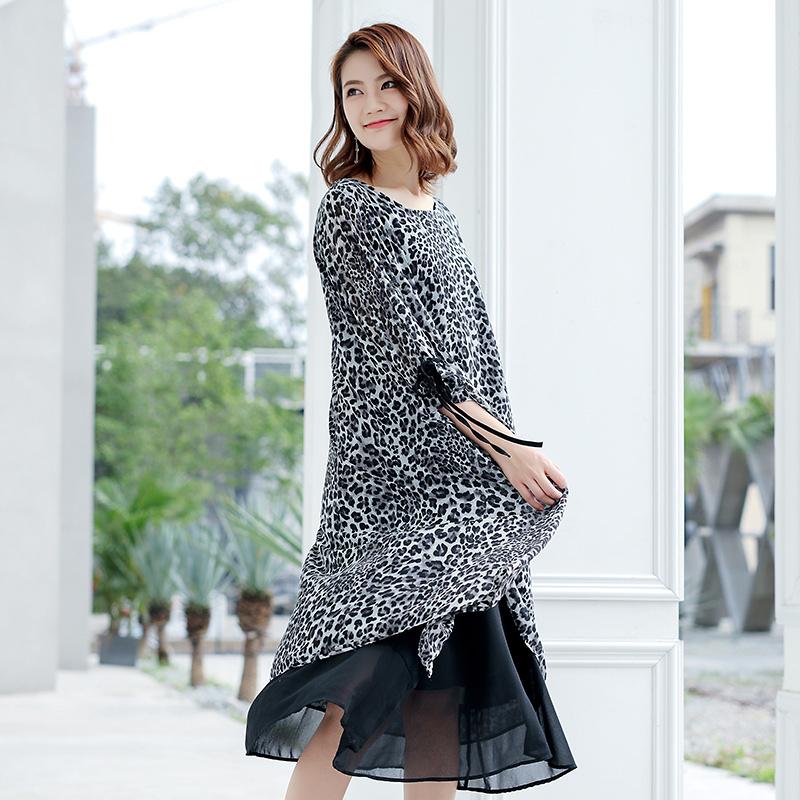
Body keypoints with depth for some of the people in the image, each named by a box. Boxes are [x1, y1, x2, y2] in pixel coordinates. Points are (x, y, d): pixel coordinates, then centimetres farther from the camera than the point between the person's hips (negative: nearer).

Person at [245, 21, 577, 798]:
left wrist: (508, 450, 14)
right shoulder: (348, 207, -4)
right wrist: (507, 445, -16)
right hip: (390, 464, -7)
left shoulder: (437, 214, 18)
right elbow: (410, 345, -12)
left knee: (449, 673, 3)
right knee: (381, 658, -17)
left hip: (461, 472, 7)